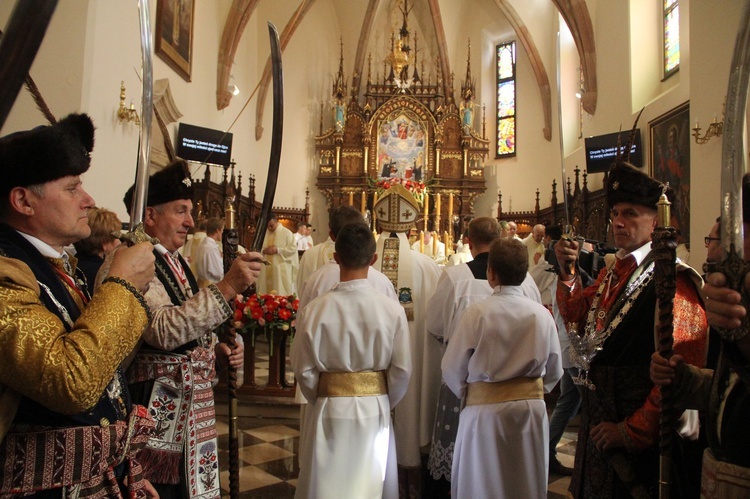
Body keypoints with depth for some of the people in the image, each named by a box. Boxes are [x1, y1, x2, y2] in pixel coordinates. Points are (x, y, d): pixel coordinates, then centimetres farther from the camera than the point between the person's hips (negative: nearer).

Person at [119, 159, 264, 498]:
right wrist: (227, 288, -33)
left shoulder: (173, 262, 13)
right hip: (158, 406, -8)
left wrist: (216, 350, 4)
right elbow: (162, 330, -30)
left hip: (191, 403, 9)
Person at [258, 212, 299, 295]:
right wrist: (263, 251, -10)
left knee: (282, 293, -4)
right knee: (265, 291, 6)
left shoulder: (287, 233, -2)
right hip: (266, 270, 4)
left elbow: (293, 248, -8)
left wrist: (277, 250, -16)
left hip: (282, 269, -4)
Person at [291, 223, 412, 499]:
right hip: (376, 412, 1)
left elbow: (304, 371, -6)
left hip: (328, 412, 0)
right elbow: (402, 371, -6)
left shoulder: (313, 310, -14)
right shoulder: (392, 310, -13)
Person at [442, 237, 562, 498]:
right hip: (532, 408, 3)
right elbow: (554, 371, 4)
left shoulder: (477, 313, -16)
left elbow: (452, 370, -9)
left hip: (485, 411, -3)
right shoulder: (542, 314, -7)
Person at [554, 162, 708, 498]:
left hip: (641, 440, -8)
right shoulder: (611, 273, 7)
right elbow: (576, 317, 17)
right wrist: (567, 272, 1)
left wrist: (632, 431, -19)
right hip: (599, 425, 8)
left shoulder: (672, 282, -19)